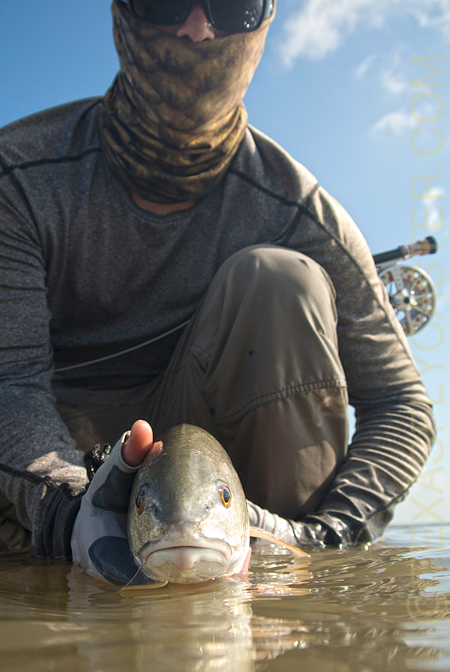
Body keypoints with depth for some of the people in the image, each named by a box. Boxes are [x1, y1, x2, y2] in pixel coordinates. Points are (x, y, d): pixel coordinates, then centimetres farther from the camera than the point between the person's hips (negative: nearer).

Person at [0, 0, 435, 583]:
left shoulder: (303, 215, -18)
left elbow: (402, 406, -14)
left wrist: (319, 535, -32)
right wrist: (64, 508, -47)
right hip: (60, 431, 0)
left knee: (277, 279, -28)